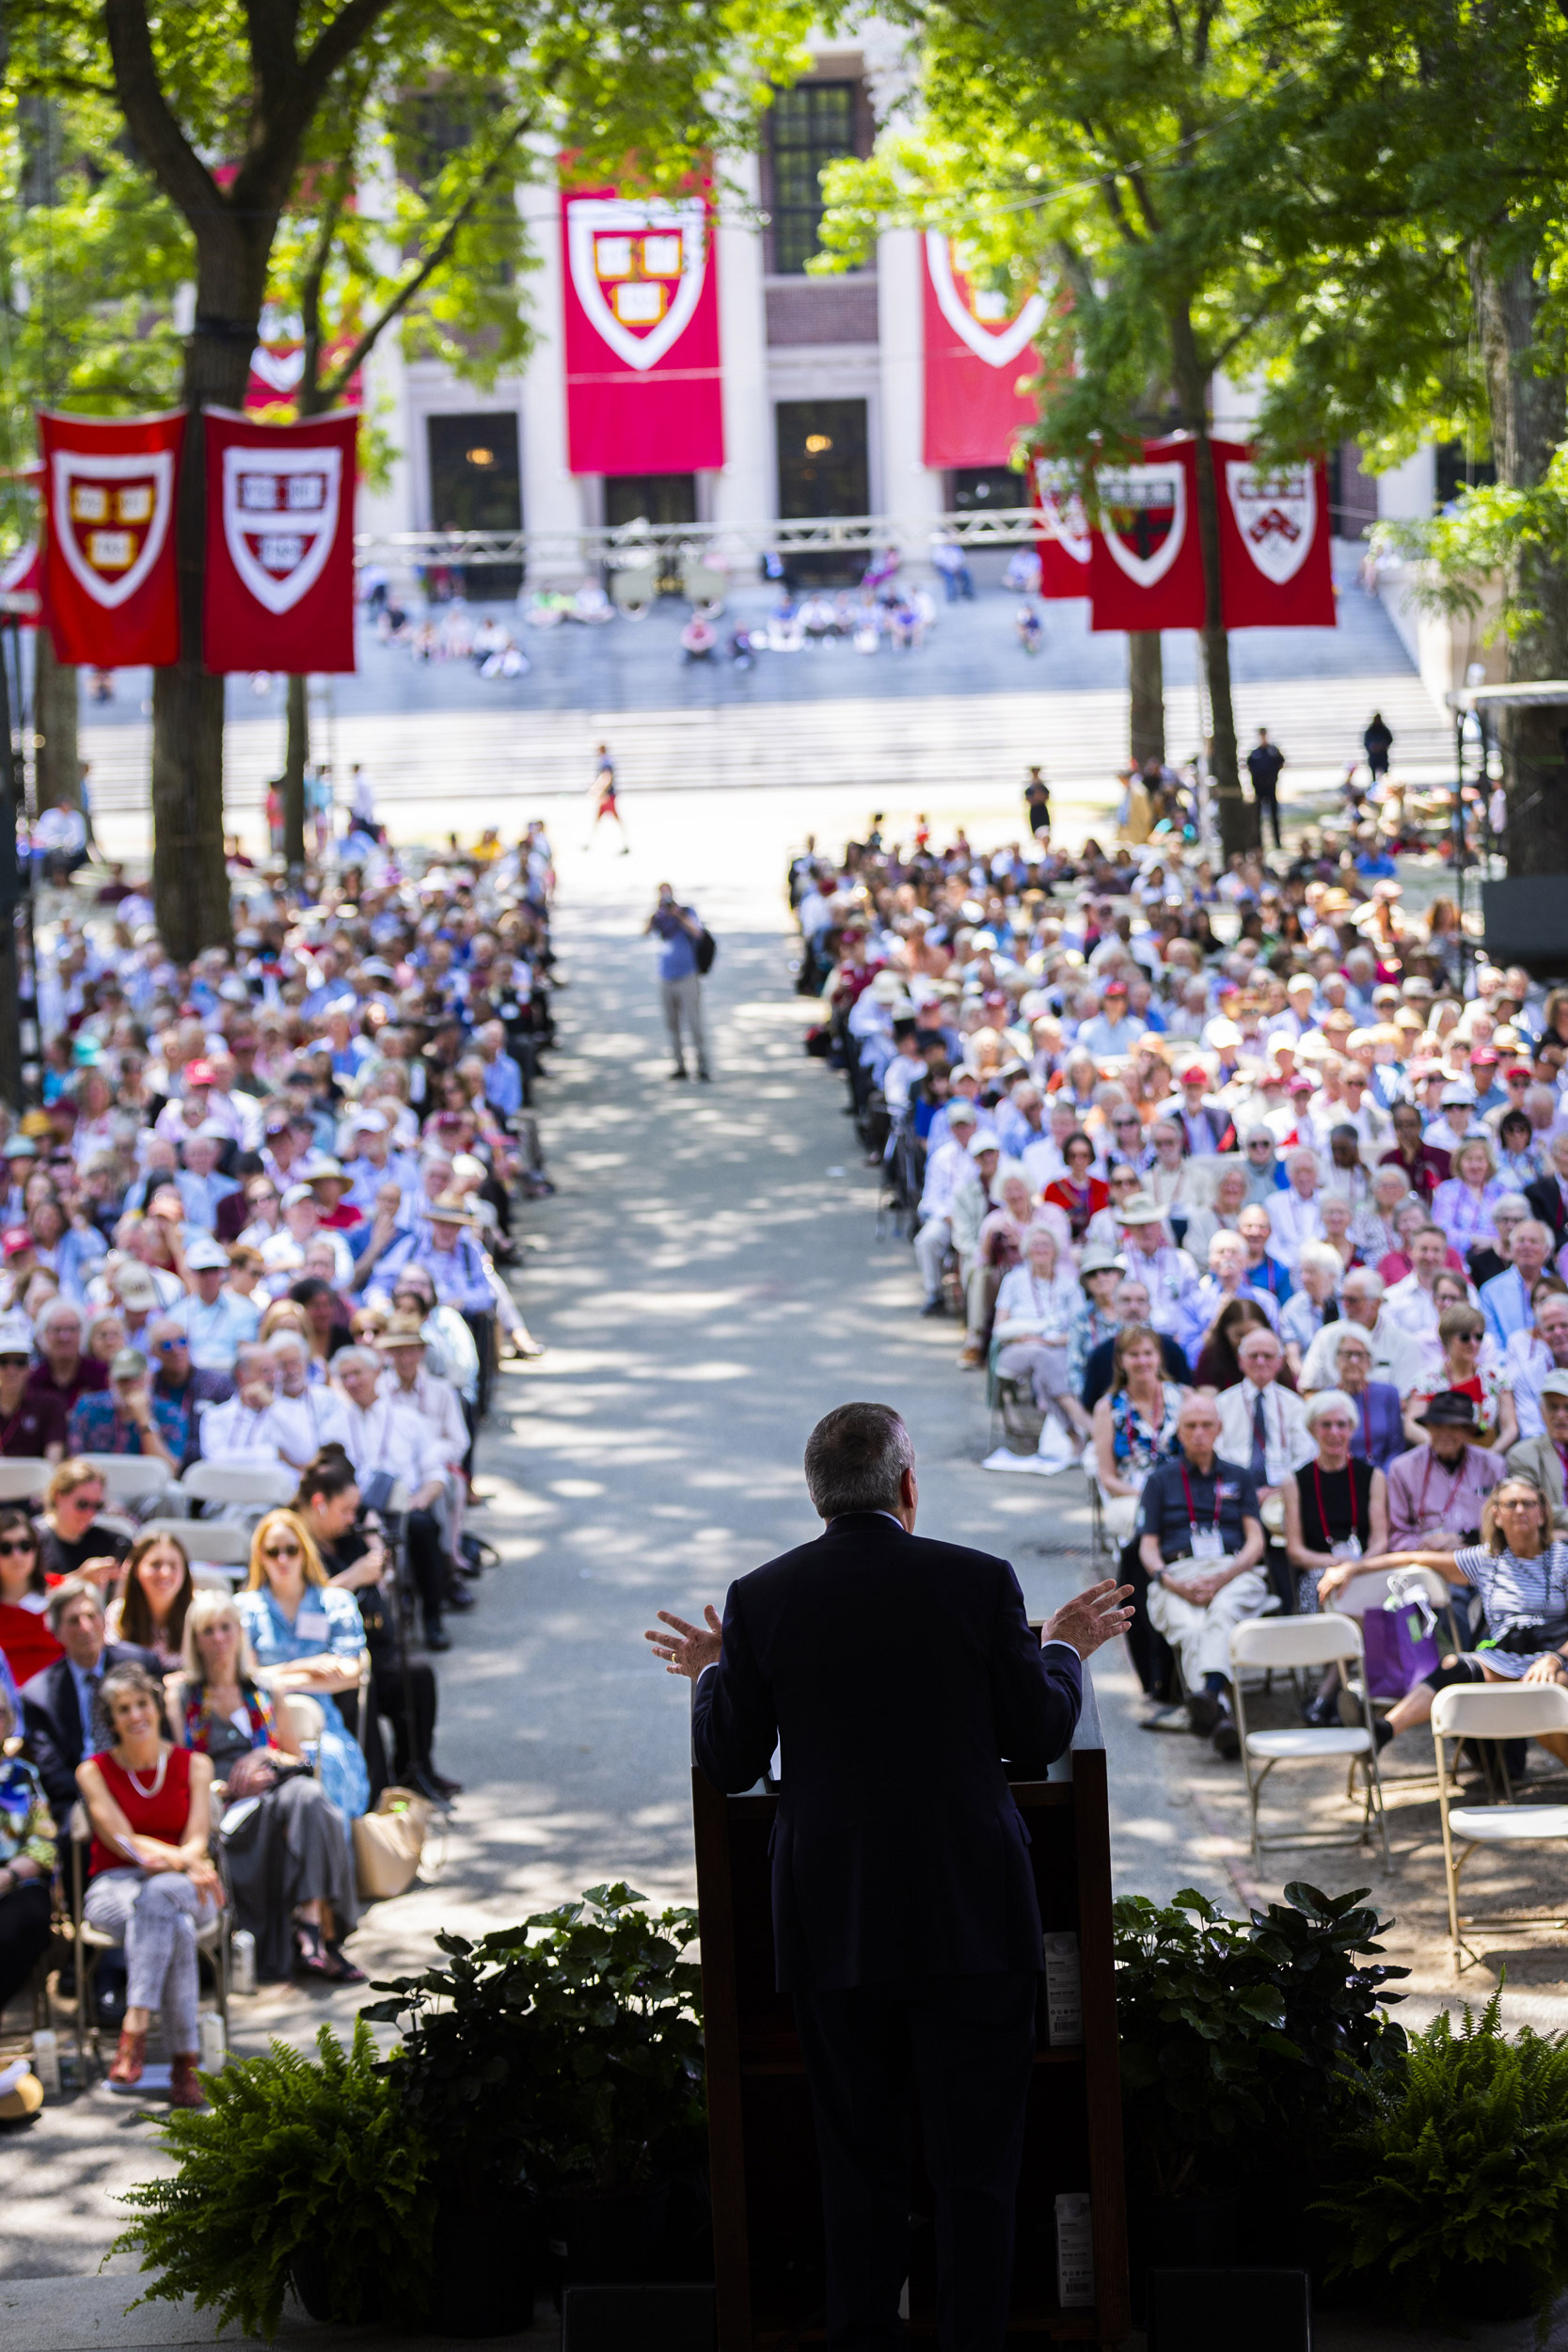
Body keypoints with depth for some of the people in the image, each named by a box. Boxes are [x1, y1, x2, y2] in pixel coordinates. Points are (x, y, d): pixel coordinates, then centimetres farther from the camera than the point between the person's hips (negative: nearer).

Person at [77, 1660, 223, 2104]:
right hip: (114, 1887, -1)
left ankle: (135, 2027, -43)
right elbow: (123, 1841, -9)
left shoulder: (193, 1766, 9)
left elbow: (198, 1841, -1)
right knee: (175, 1926, -38)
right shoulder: (94, 1771, 4)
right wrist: (183, 1860, -26)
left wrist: (170, 1862, -26)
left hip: (184, 1887, 1)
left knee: (158, 1895, -39)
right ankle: (185, 2061, -41)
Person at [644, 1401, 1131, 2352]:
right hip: (971, 1917, -2)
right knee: (977, 2165, 5)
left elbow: (729, 1765, 1)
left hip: (834, 1925, 2)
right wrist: (1067, 1650, 17)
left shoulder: (761, 1599, -3)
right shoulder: (979, 1582, -7)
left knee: (858, 2163, 13)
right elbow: (1036, 1739, 0)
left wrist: (712, 1674, 19)